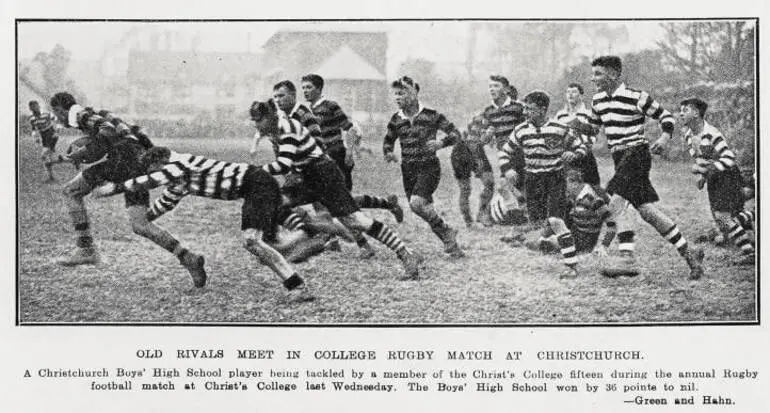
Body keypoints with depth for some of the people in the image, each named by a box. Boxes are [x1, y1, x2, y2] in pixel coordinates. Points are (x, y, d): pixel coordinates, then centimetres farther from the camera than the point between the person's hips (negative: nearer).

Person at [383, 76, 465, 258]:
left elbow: (455, 133, -6)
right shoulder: (396, 120, 3)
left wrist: (440, 143, -24)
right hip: (408, 169, 5)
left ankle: (446, 232, -5)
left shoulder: (430, 115, -9)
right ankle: (451, 243, 22)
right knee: (425, 209, 6)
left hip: (429, 167, -5)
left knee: (417, 203, -25)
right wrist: (388, 153, -4)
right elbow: (388, 140, 18)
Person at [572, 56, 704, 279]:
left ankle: (627, 258, -21)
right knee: (647, 210, 6)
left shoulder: (636, 97, -11)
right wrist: (579, 125, 1)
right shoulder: (598, 100, 9)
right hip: (620, 157, 7)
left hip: (636, 153, -7)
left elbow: (666, 116, -2)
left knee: (616, 200, -22)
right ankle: (688, 253, 16)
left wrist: (665, 137, -18)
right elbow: (593, 128, 22)